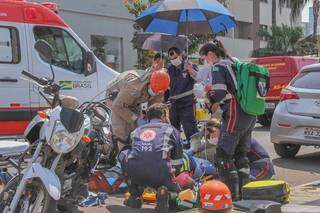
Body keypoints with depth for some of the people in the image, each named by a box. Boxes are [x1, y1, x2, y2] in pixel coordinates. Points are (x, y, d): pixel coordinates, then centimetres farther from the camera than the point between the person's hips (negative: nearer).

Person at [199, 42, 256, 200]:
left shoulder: (218, 67, -6)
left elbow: (220, 93, -19)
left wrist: (210, 101, 2)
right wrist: (213, 90, 15)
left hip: (235, 115, -9)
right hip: (250, 115, 9)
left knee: (223, 155, -4)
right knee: (241, 154, 17)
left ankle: (233, 192, -4)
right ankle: (244, 189, 22)